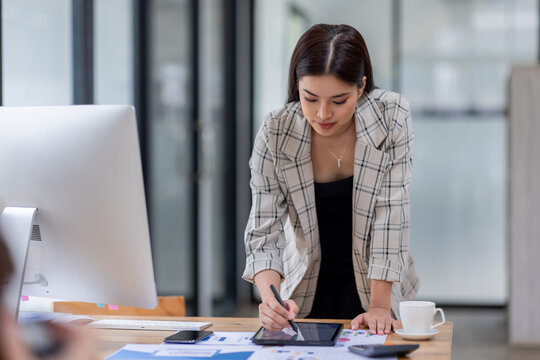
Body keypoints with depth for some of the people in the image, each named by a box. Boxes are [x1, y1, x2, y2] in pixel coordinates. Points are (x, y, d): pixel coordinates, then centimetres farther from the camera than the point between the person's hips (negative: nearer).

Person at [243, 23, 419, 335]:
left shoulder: (392, 117, -16)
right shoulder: (274, 134, -15)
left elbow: (391, 214, -16)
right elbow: (263, 234, -13)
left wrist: (379, 306, -21)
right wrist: (271, 297, -30)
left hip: (375, 285, -1)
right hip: (306, 292, 1)